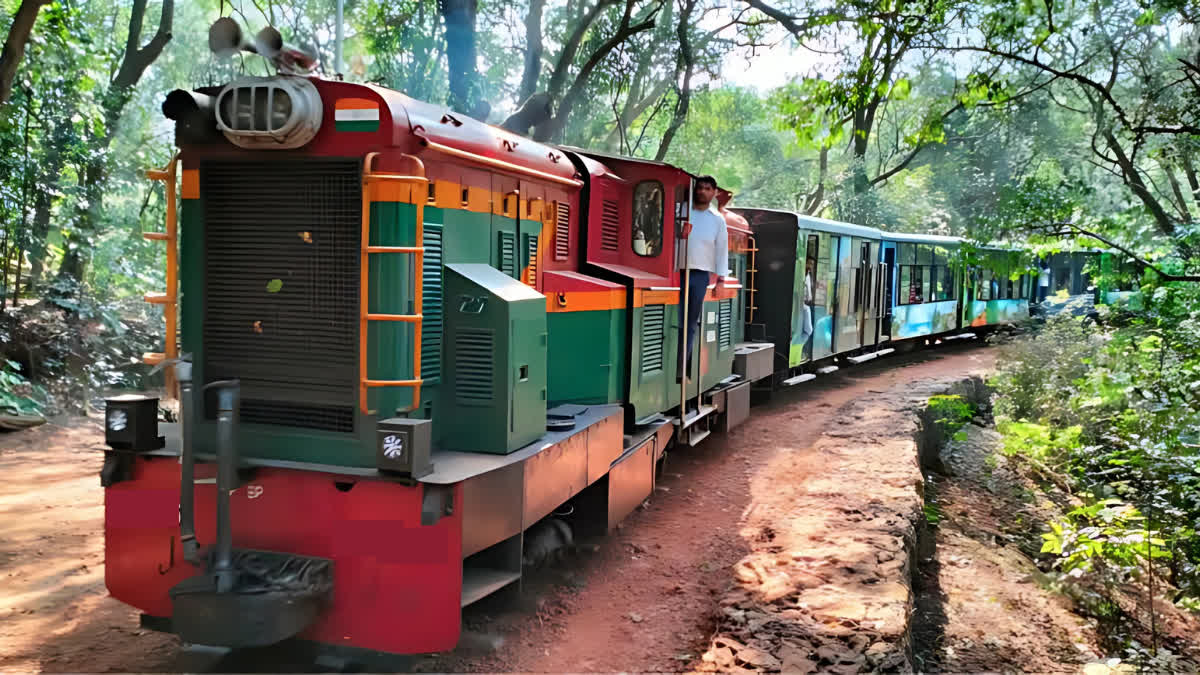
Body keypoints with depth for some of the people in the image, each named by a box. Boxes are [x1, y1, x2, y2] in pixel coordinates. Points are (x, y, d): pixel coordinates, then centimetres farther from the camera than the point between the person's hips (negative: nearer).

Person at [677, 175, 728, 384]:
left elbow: (722, 249, 9)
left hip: (700, 275, 2)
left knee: (692, 324, 5)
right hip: (678, 272, -2)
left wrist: (721, 278, 1)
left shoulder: (717, 220, 10)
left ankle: (681, 368, 10)